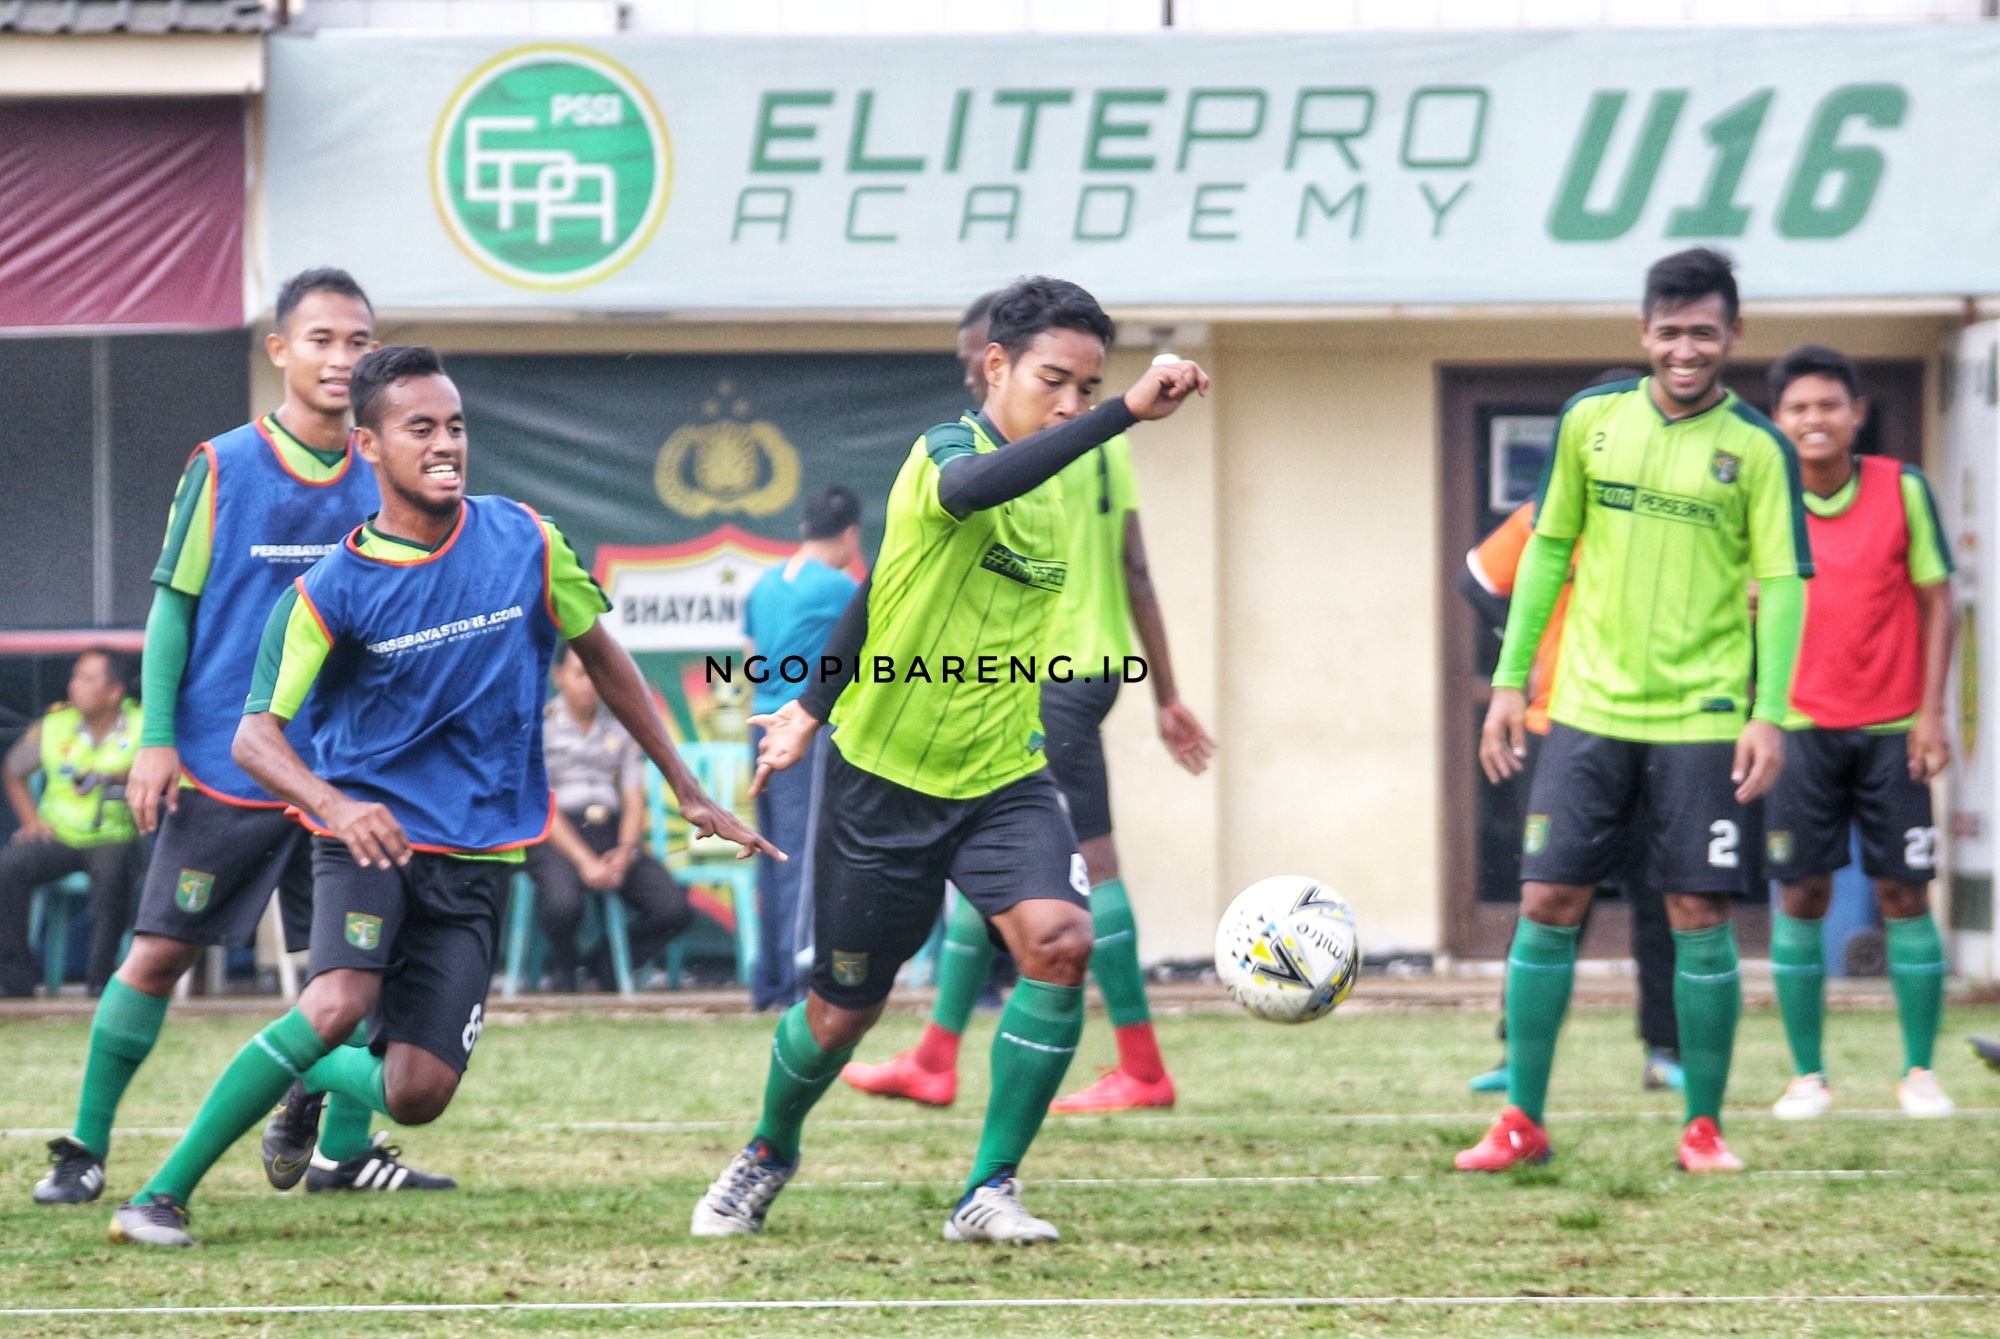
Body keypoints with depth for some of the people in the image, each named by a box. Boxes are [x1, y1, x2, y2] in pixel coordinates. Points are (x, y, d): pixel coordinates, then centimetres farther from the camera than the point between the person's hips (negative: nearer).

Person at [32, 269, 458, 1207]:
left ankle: (343, 1149, 11)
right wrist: (157, 741, -8)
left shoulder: (379, 481, 7)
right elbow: (172, 605, -2)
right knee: (160, 954, -2)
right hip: (223, 768, -4)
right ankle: (85, 1148, 7)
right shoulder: (222, 468, -4)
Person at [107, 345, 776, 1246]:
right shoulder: (329, 590, -9)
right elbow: (256, 735, -13)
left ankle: (315, 1079, 30)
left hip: (478, 858, 3)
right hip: (368, 835, -3)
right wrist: (337, 807, -33)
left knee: (417, 1094, -7)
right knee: (337, 1006, -30)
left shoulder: (526, 543, -1)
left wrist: (687, 791, 18)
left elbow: (602, 658, 14)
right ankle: (162, 1195, -20)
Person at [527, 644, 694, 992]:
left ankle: (609, 960, 11)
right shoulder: (540, 726, 2)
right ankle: (562, 964, 0)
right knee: (563, 904, -37)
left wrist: (625, 852, -10)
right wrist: (585, 861, -17)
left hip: (613, 834, 4)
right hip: (557, 836, -4)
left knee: (675, 909, -18)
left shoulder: (619, 729, 17)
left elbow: (634, 800, 11)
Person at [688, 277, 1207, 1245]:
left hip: (1003, 779, 5)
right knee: (843, 1011, 8)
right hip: (884, 777, -5)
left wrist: (816, 707, 26)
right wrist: (1126, 414, -56)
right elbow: (968, 489, -46)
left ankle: (989, 1193, -11)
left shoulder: (1049, 493, 7)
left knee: (1059, 941, -21)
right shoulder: (949, 450, -16)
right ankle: (769, 1156, 40)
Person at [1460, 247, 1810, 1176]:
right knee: (1548, 904, -1)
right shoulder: (1593, 419, 4)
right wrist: (1511, 681, 7)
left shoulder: (1756, 448, -4)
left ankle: (1704, 1127, 10)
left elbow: (1783, 585, -5)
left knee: (1699, 916, -2)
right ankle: (1521, 1122, 8)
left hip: (1702, 717, -2)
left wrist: (1770, 714, -16)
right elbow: (1549, 548, 11)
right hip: (1589, 708, 2)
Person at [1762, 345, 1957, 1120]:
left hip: (1892, 727, -1)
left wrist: (1931, 713, -4)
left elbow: (1936, 602, 1)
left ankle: (1920, 1072, 7)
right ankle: (1807, 1076, 7)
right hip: (1804, 726, 1)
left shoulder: (1902, 489, -4)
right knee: (1800, 897, -1)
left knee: (1904, 893, -1)